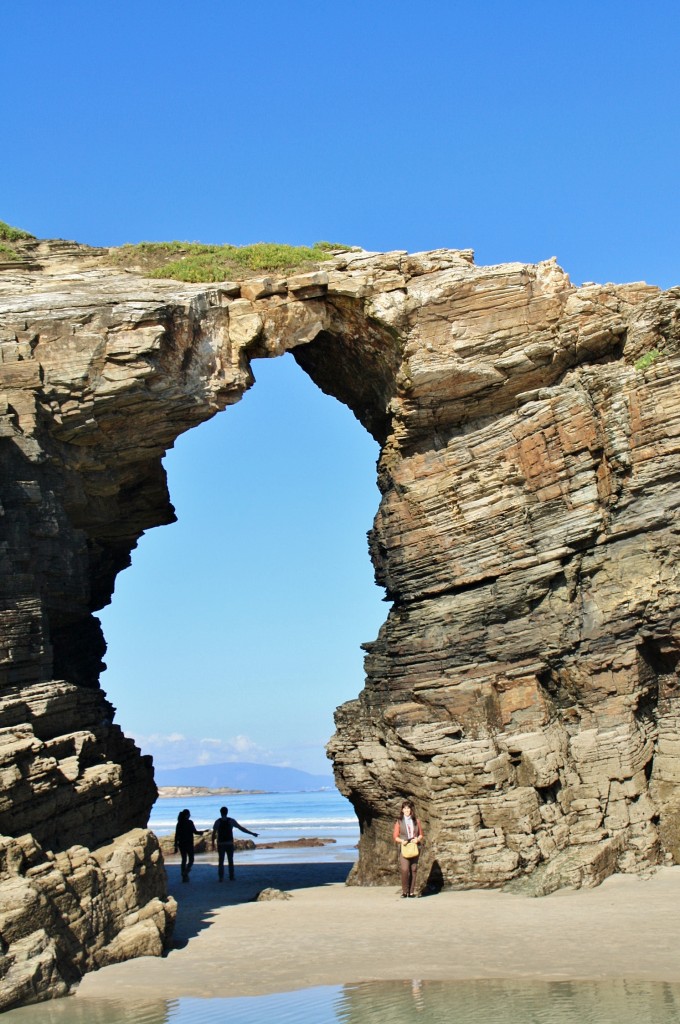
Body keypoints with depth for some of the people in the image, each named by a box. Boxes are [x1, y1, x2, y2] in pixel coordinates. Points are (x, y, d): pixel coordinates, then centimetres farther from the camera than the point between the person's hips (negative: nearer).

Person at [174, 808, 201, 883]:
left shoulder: (179, 823, 5)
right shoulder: (190, 822, -9)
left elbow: (176, 835, 5)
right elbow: (195, 832, -7)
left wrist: (176, 846, 9)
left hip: (181, 844, 5)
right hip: (189, 844, -5)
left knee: (184, 860, 12)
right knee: (191, 860, 4)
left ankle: (184, 876, 11)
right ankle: (185, 873, -17)